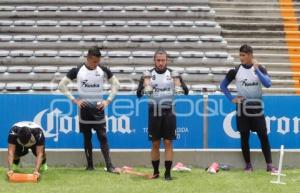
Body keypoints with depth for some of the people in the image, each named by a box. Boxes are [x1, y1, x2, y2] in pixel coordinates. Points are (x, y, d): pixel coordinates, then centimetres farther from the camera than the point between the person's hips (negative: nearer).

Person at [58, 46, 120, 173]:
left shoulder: (103, 70, -2)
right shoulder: (77, 71, -6)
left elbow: (116, 84, 9)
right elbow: (62, 85, 0)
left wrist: (108, 100, 1)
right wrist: (74, 100, -4)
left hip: (98, 108, 0)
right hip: (84, 108, 0)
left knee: (103, 137, -4)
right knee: (87, 138, 6)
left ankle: (109, 165, -7)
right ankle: (90, 165, 13)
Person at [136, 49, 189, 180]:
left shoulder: (173, 74, 3)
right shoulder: (148, 74, 2)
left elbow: (185, 91, -1)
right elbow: (139, 93, -2)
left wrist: (179, 85, -22)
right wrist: (144, 87, -22)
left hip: (169, 113, 0)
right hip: (154, 114, 0)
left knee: (168, 143, -2)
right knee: (155, 144, 4)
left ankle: (168, 173, 0)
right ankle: (155, 171, 15)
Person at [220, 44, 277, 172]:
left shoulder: (259, 69, -2)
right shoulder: (236, 71, -1)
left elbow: (268, 84, -17)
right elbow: (223, 85, 9)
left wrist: (256, 69, -22)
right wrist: (231, 99, -1)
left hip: (257, 107, -1)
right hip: (242, 108, 1)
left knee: (263, 136, -3)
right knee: (244, 137, 4)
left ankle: (269, 165, 0)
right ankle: (248, 165, 13)